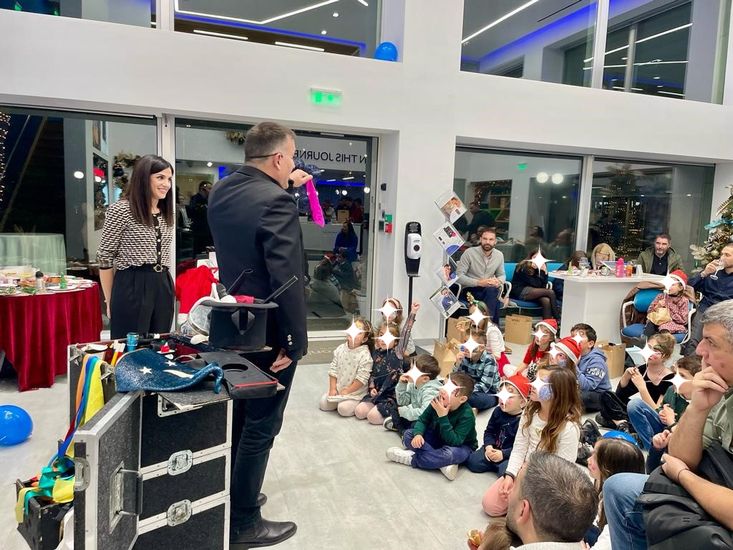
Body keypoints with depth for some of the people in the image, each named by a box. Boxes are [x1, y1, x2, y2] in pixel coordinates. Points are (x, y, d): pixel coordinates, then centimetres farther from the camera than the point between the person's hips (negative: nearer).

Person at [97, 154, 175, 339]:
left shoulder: (166, 214, 13)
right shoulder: (121, 210, -7)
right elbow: (105, 258, -4)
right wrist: (110, 302, -1)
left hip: (163, 287, 6)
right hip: (132, 287, -6)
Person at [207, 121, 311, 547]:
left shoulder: (222, 191, 4)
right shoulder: (276, 203, -23)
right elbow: (287, 279, -26)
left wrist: (284, 189, 18)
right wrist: (296, 340, -19)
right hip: (268, 332, -9)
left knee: (236, 418, 23)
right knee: (259, 427, 6)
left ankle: (226, 498, 40)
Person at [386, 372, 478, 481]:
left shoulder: (467, 415, -29)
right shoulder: (437, 402, -15)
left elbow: (454, 441, -33)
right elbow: (423, 420, -5)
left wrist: (443, 417, -39)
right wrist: (418, 434, -27)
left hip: (461, 446, -6)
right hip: (437, 439, 6)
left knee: (450, 453, -41)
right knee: (408, 434, -13)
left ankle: (412, 458, -23)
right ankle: (443, 463, -26)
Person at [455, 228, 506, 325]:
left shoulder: (499, 255, 3)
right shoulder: (469, 253, -12)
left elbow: (502, 275, 16)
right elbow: (459, 276, -15)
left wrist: (498, 281, -10)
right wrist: (479, 282, -26)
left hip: (490, 290, 4)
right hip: (469, 289, -4)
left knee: (493, 290, -33)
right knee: (492, 291, -33)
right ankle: (493, 323, -26)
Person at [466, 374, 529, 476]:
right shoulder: (498, 411, 0)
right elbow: (489, 431, 7)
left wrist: (503, 454, -24)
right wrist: (489, 446, -12)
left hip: (511, 455, -5)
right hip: (494, 449, 5)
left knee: (505, 471, -32)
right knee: (472, 462, -10)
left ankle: (504, 465, 1)